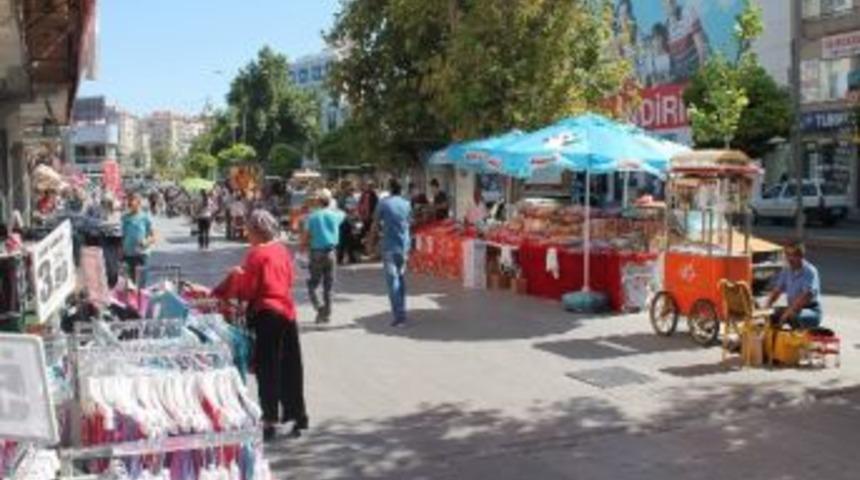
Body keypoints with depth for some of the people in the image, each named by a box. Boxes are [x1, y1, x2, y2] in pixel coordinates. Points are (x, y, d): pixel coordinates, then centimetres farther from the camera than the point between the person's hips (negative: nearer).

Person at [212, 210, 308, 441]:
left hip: (267, 314, -7)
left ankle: (270, 420, 5)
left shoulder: (256, 254, -14)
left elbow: (247, 291, -13)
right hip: (287, 311, 7)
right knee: (290, 366, 14)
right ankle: (297, 415, 22)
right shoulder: (282, 250, 7)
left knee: (268, 369, 1)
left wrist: (237, 276, 6)